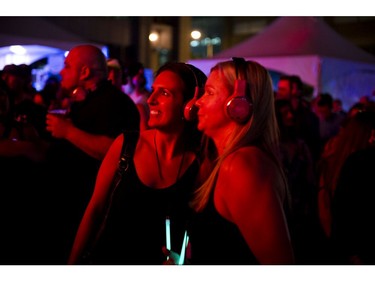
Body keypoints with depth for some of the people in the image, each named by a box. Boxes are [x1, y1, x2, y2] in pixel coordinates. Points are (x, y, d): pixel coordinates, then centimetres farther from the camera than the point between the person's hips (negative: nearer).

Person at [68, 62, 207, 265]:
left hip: (160, 263, -1)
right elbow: (95, 208, -6)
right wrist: (73, 262, -6)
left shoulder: (199, 162, -15)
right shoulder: (125, 144, -11)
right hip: (108, 258, 1)